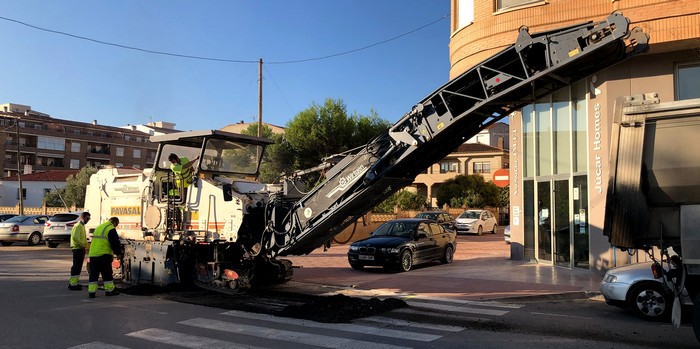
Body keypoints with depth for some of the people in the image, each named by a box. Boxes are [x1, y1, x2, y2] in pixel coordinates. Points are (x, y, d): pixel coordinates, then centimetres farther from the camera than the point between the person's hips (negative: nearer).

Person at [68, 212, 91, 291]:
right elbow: (75, 237, -25)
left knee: (78, 267, 14)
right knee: (76, 267, -9)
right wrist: (82, 244, -19)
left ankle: (73, 282, 22)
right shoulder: (78, 226, -13)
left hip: (81, 248, 10)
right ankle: (73, 284, -8)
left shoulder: (82, 226, 19)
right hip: (78, 248, -10)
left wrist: (85, 244, 11)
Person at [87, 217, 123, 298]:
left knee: (93, 274, 8)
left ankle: (91, 291, 5)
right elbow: (115, 243, -10)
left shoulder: (99, 227, 21)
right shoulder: (111, 229, -7)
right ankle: (109, 290, 9)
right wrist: (118, 253, 5)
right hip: (103, 255, -7)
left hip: (92, 254, 7)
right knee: (107, 273, 2)